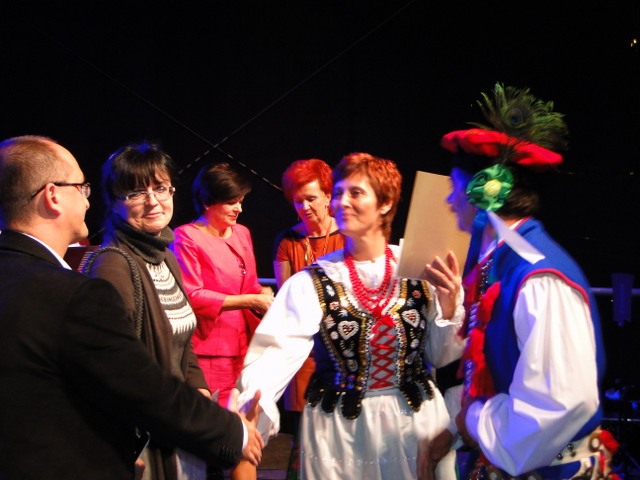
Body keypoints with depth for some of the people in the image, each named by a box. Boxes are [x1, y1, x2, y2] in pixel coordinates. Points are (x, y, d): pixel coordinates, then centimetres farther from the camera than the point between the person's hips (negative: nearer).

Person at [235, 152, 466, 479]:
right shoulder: (311, 282, -7)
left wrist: (449, 308, -13)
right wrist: (249, 412, -38)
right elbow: (279, 350, -22)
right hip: (340, 430, -1)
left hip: (415, 421, 1)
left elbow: (439, 355, 4)